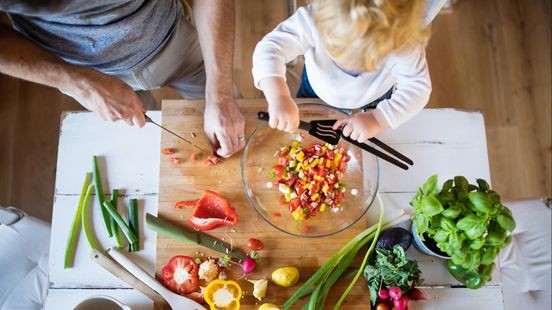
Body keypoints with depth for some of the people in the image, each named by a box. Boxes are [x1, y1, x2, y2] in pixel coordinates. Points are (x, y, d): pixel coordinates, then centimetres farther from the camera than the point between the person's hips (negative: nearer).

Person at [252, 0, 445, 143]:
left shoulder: (405, 45, -41)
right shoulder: (314, 19, -44)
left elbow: (418, 87, -32)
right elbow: (270, 48, -46)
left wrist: (378, 119, -47)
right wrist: (279, 97, -63)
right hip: (317, 93, 1)